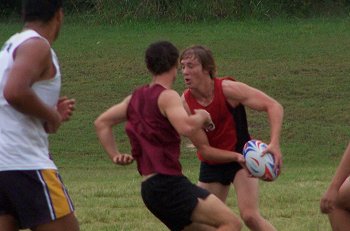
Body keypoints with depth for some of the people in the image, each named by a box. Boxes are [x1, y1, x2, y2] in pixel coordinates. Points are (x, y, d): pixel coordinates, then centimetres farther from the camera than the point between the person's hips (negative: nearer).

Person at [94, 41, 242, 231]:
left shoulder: (136, 98, 17)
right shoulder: (167, 96, -8)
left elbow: (101, 123, 24)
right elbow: (186, 127, -26)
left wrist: (115, 155, 19)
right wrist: (201, 117, -7)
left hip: (150, 187, 9)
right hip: (168, 182, -9)